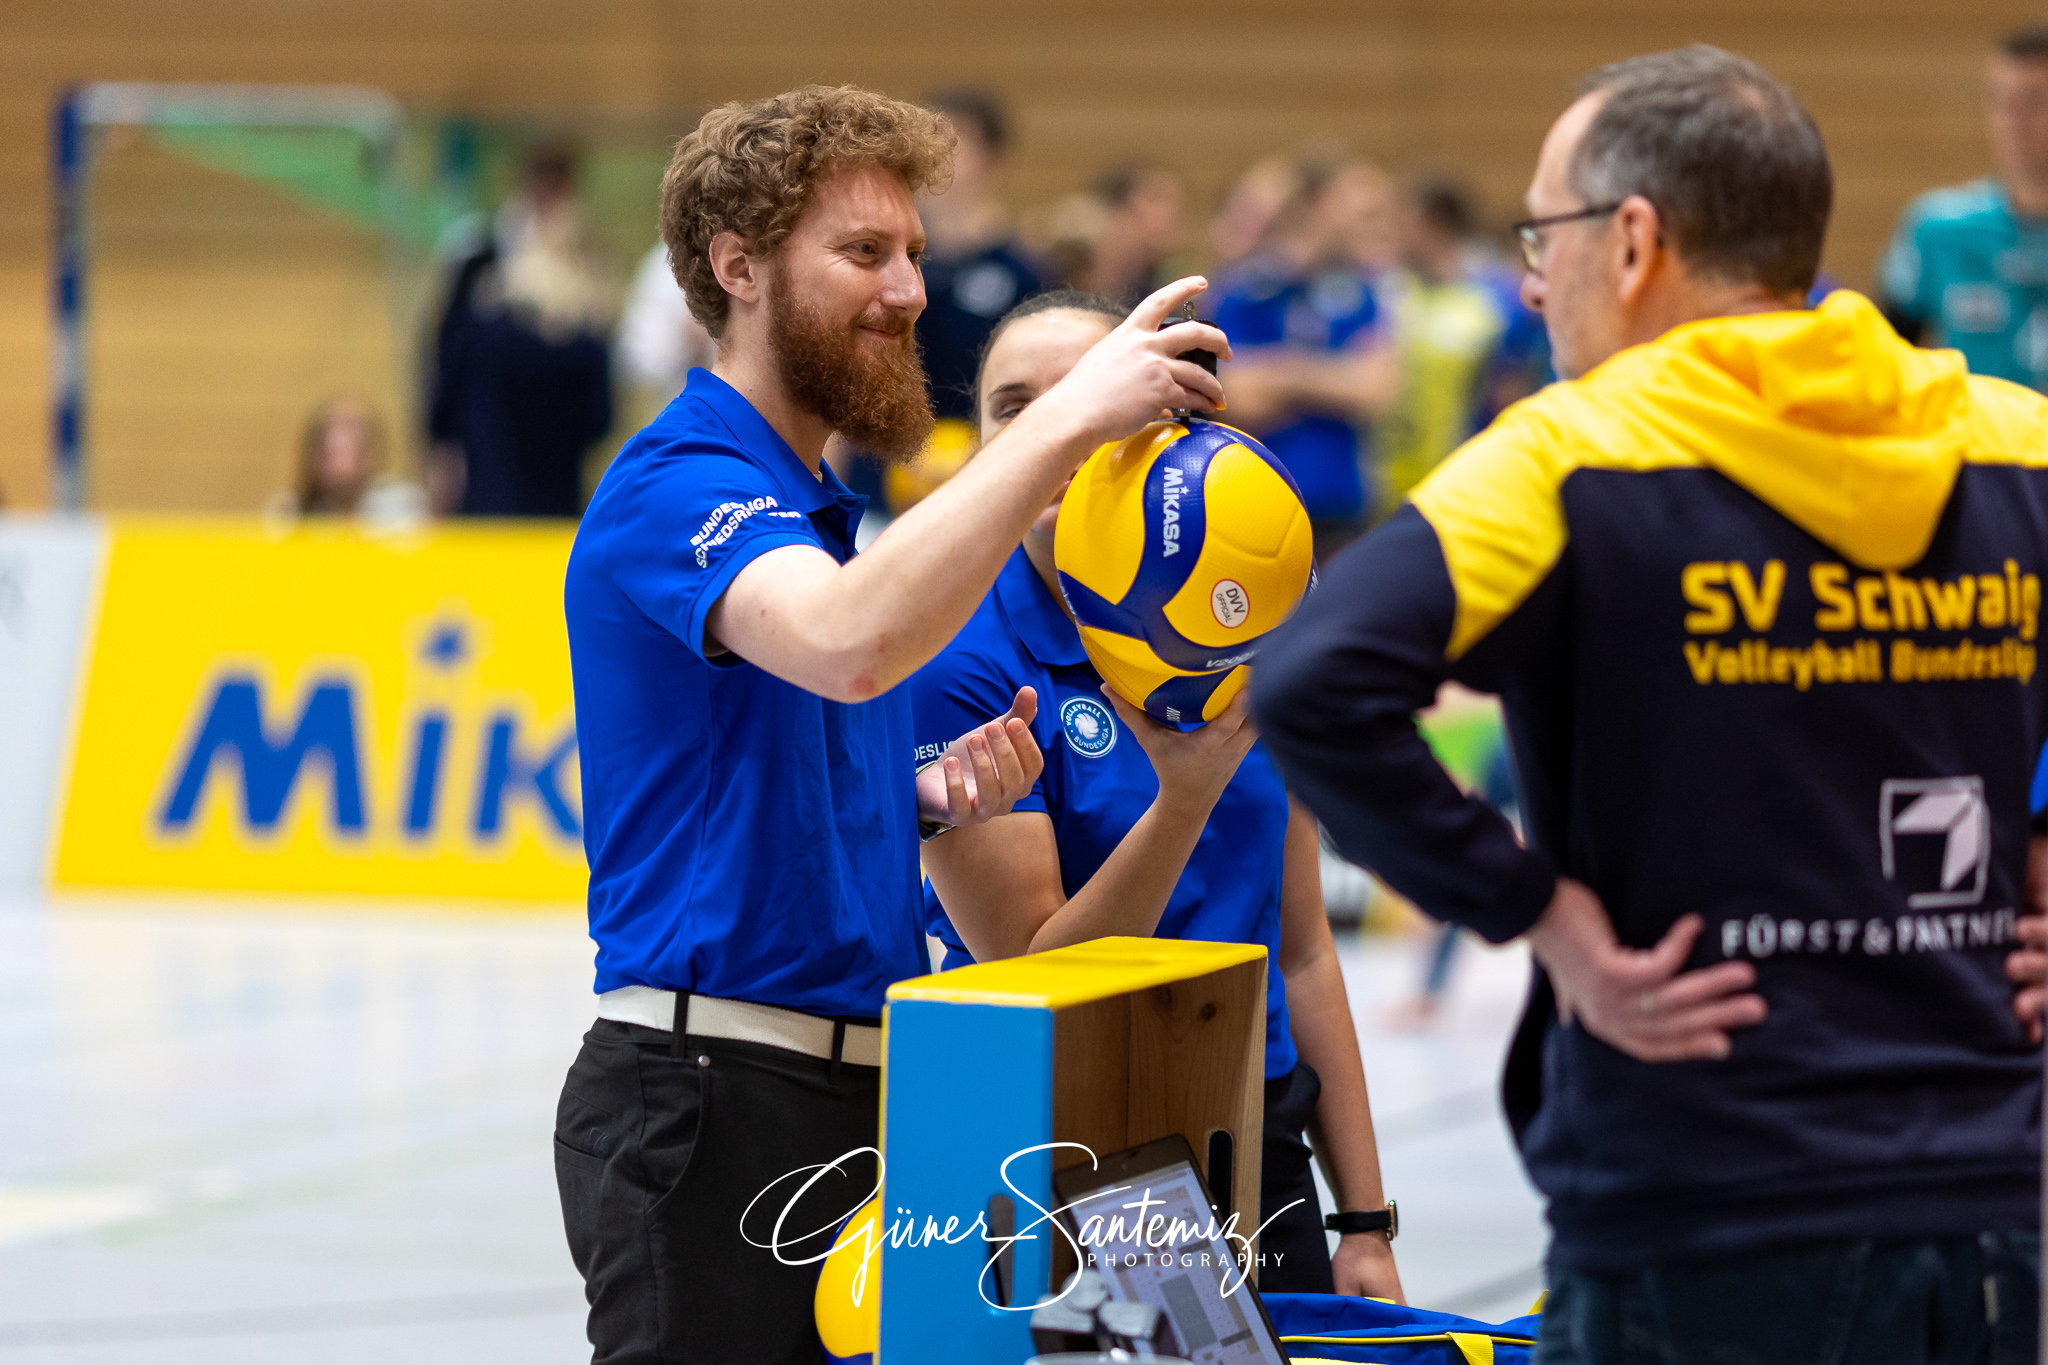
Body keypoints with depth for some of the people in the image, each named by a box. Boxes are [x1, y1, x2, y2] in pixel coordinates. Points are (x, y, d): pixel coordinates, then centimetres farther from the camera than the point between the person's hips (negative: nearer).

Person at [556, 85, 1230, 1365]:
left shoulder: (818, 510, 19)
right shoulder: (675, 487, -12)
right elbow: (851, 643, -34)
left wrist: (935, 794, 6)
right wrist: (1067, 422, -33)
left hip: (845, 1100, 9)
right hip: (711, 1100, -9)